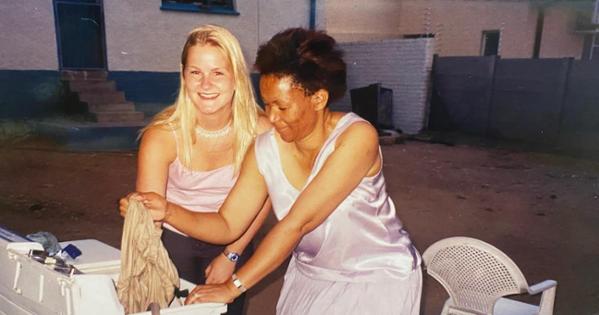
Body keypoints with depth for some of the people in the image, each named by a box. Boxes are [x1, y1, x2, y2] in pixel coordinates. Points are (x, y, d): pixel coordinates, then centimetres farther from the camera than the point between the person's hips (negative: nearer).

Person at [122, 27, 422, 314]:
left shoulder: (357, 137, -28)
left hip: (379, 277, -3)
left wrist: (234, 286, -28)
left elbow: (297, 222, -31)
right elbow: (227, 225, -9)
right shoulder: (265, 149, -13)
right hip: (312, 276, 4)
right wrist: (168, 211, -26)